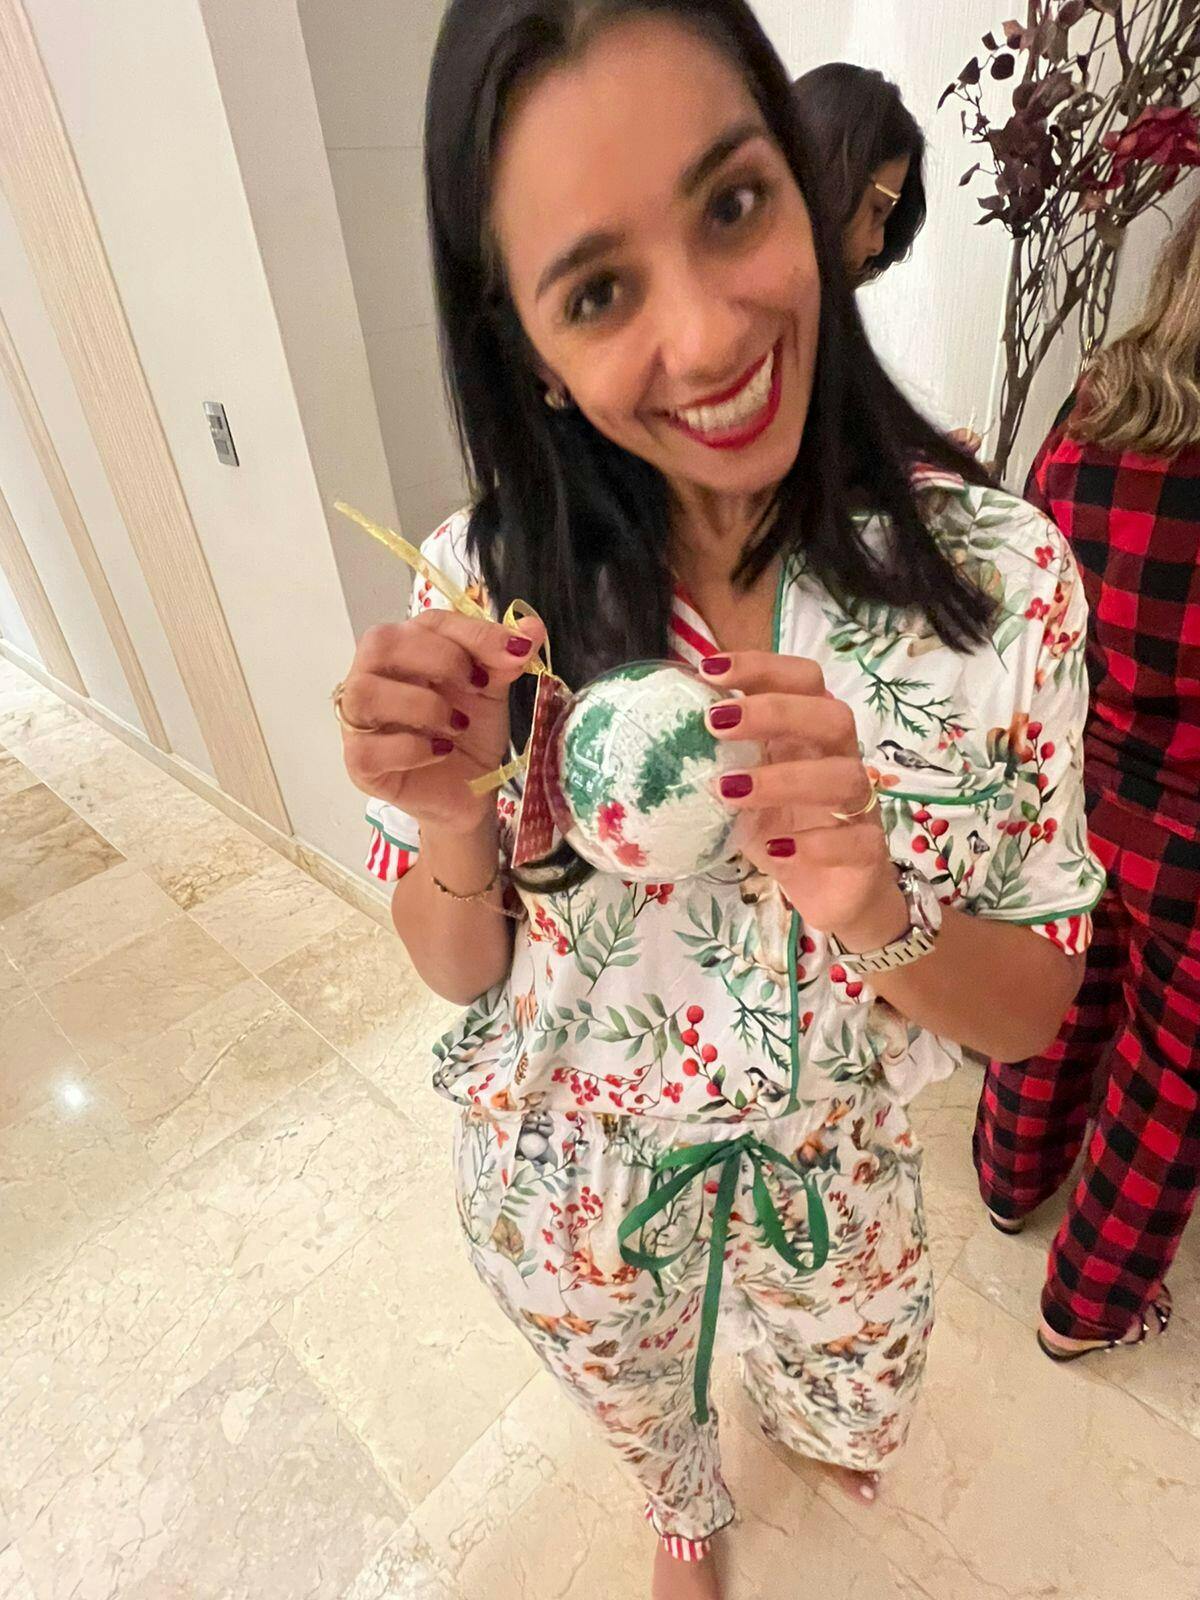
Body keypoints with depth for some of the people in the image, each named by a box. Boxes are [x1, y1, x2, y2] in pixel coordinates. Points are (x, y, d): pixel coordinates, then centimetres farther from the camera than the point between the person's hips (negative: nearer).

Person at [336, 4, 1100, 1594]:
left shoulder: (997, 567, -23)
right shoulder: (482, 587, -22)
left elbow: (1034, 1007, -15)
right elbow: (463, 972, -12)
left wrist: (878, 911, -36)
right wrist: (454, 823, -33)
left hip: (827, 1178, 1)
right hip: (561, 1187, 1)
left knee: (857, 1413, 34)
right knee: (646, 1420, 34)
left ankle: (798, 1401, 74)